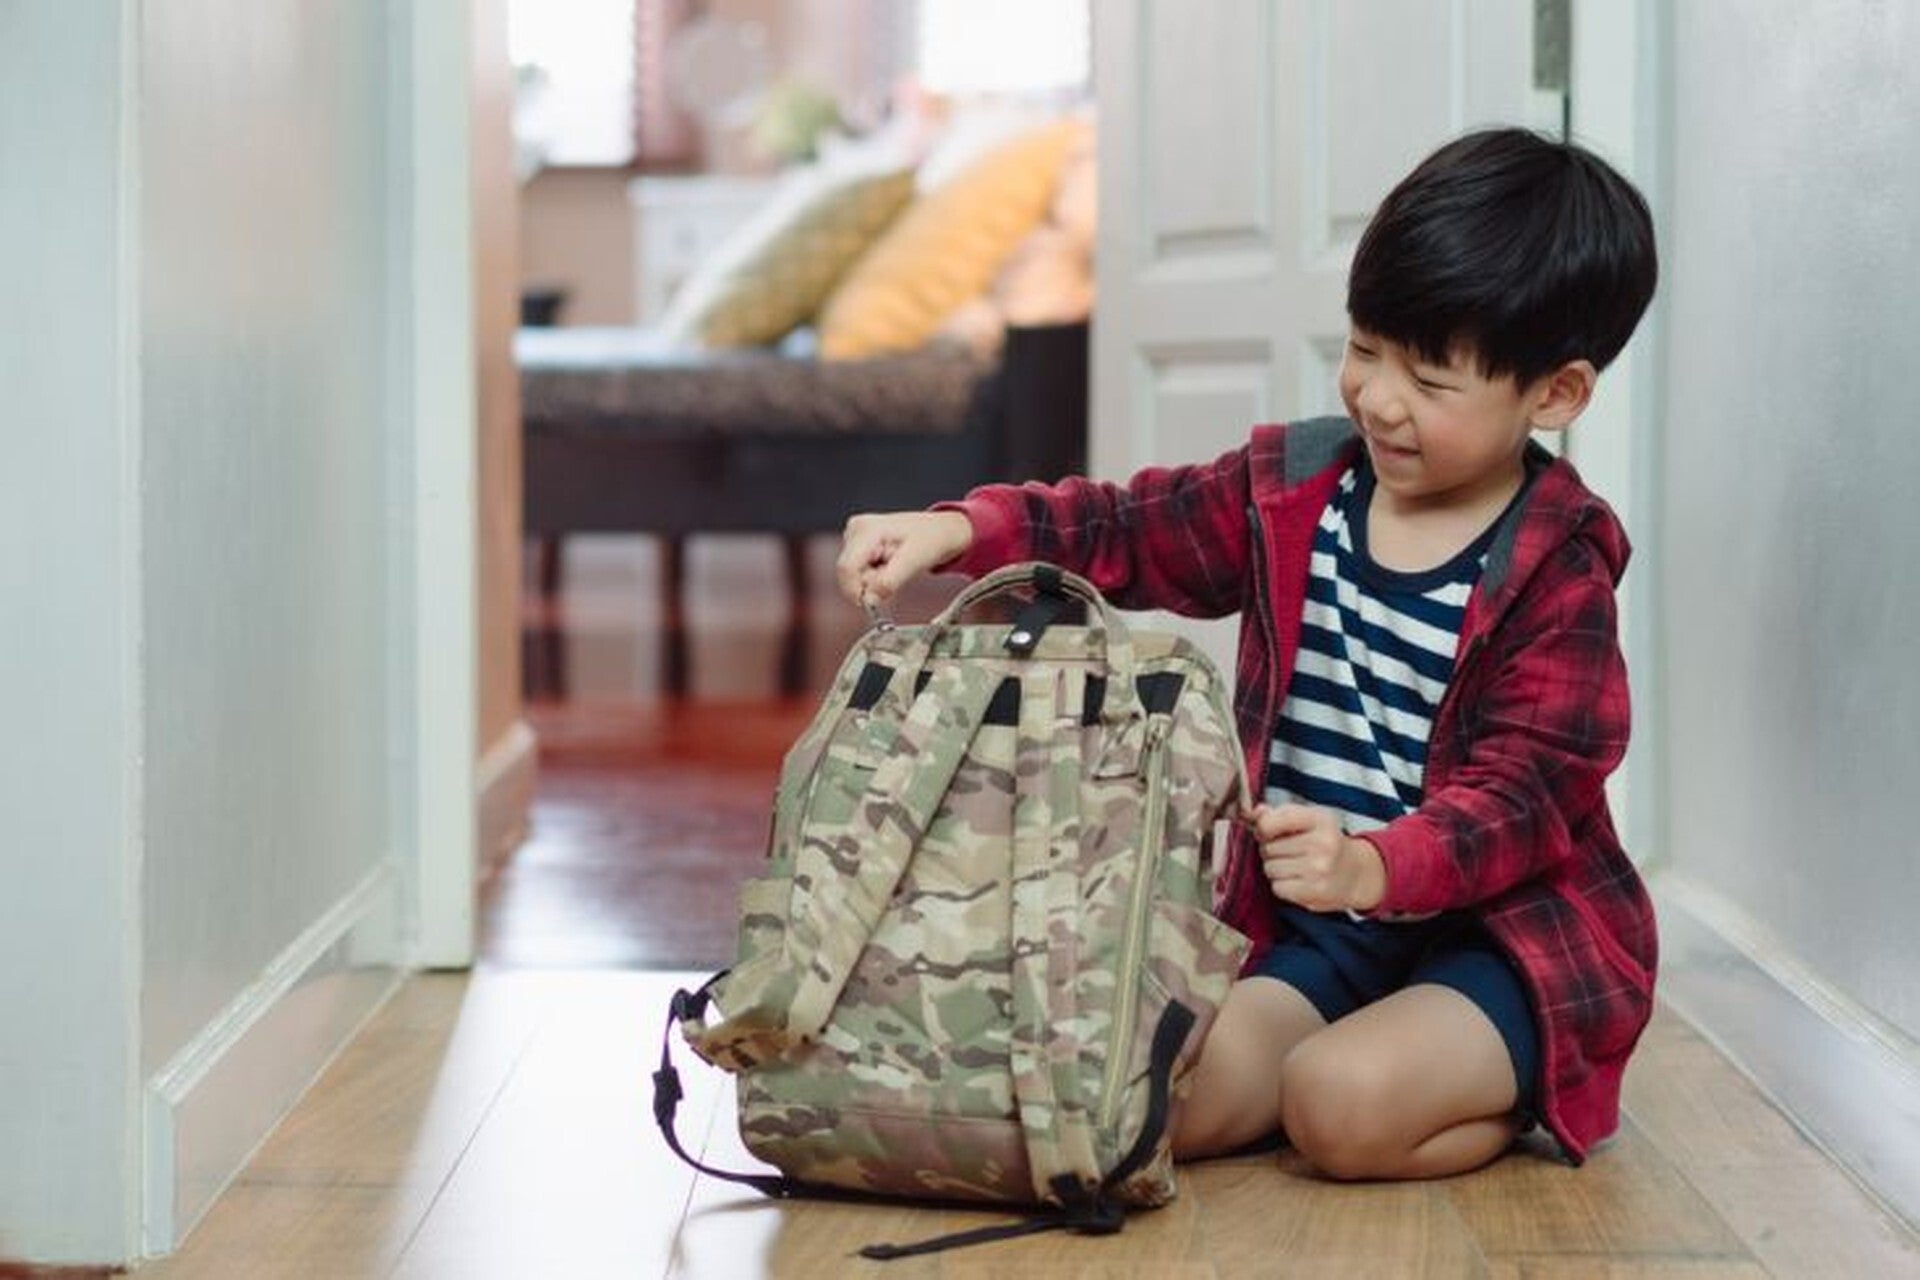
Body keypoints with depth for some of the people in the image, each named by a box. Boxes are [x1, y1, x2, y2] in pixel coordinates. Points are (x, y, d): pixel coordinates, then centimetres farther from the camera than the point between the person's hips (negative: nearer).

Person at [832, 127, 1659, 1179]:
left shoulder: (1556, 569, -12)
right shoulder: (1295, 488, 5)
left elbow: (1524, 786, -19)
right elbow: (1123, 531, 9)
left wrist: (1375, 867, -39)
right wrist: (953, 530, -11)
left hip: (1497, 927, -5)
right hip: (1318, 934, 6)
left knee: (1347, 1106, -32)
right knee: (1173, 1105, -19)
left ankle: (1532, 1082, 0)